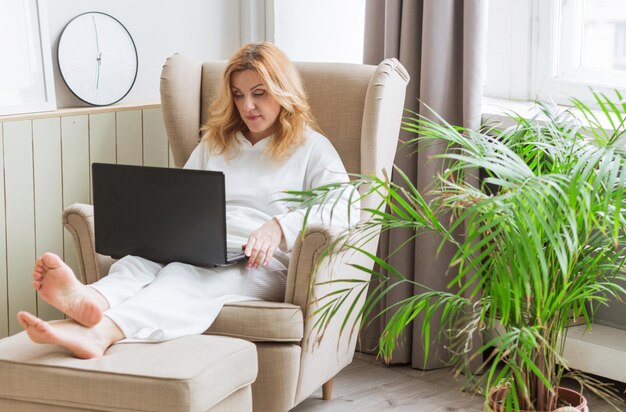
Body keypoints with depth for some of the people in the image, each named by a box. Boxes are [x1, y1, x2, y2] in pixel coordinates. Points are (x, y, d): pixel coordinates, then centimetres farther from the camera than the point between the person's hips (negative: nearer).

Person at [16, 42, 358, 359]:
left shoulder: (311, 148, 11)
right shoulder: (214, 143, 29)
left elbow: (345, 208, -5)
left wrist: (279, 227, -21)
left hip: (263, 262, -5)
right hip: (200, 250, 5)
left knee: (192, 274, -38)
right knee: (143, 258, -32)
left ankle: (101, 332, -66)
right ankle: (89, 302, -66)